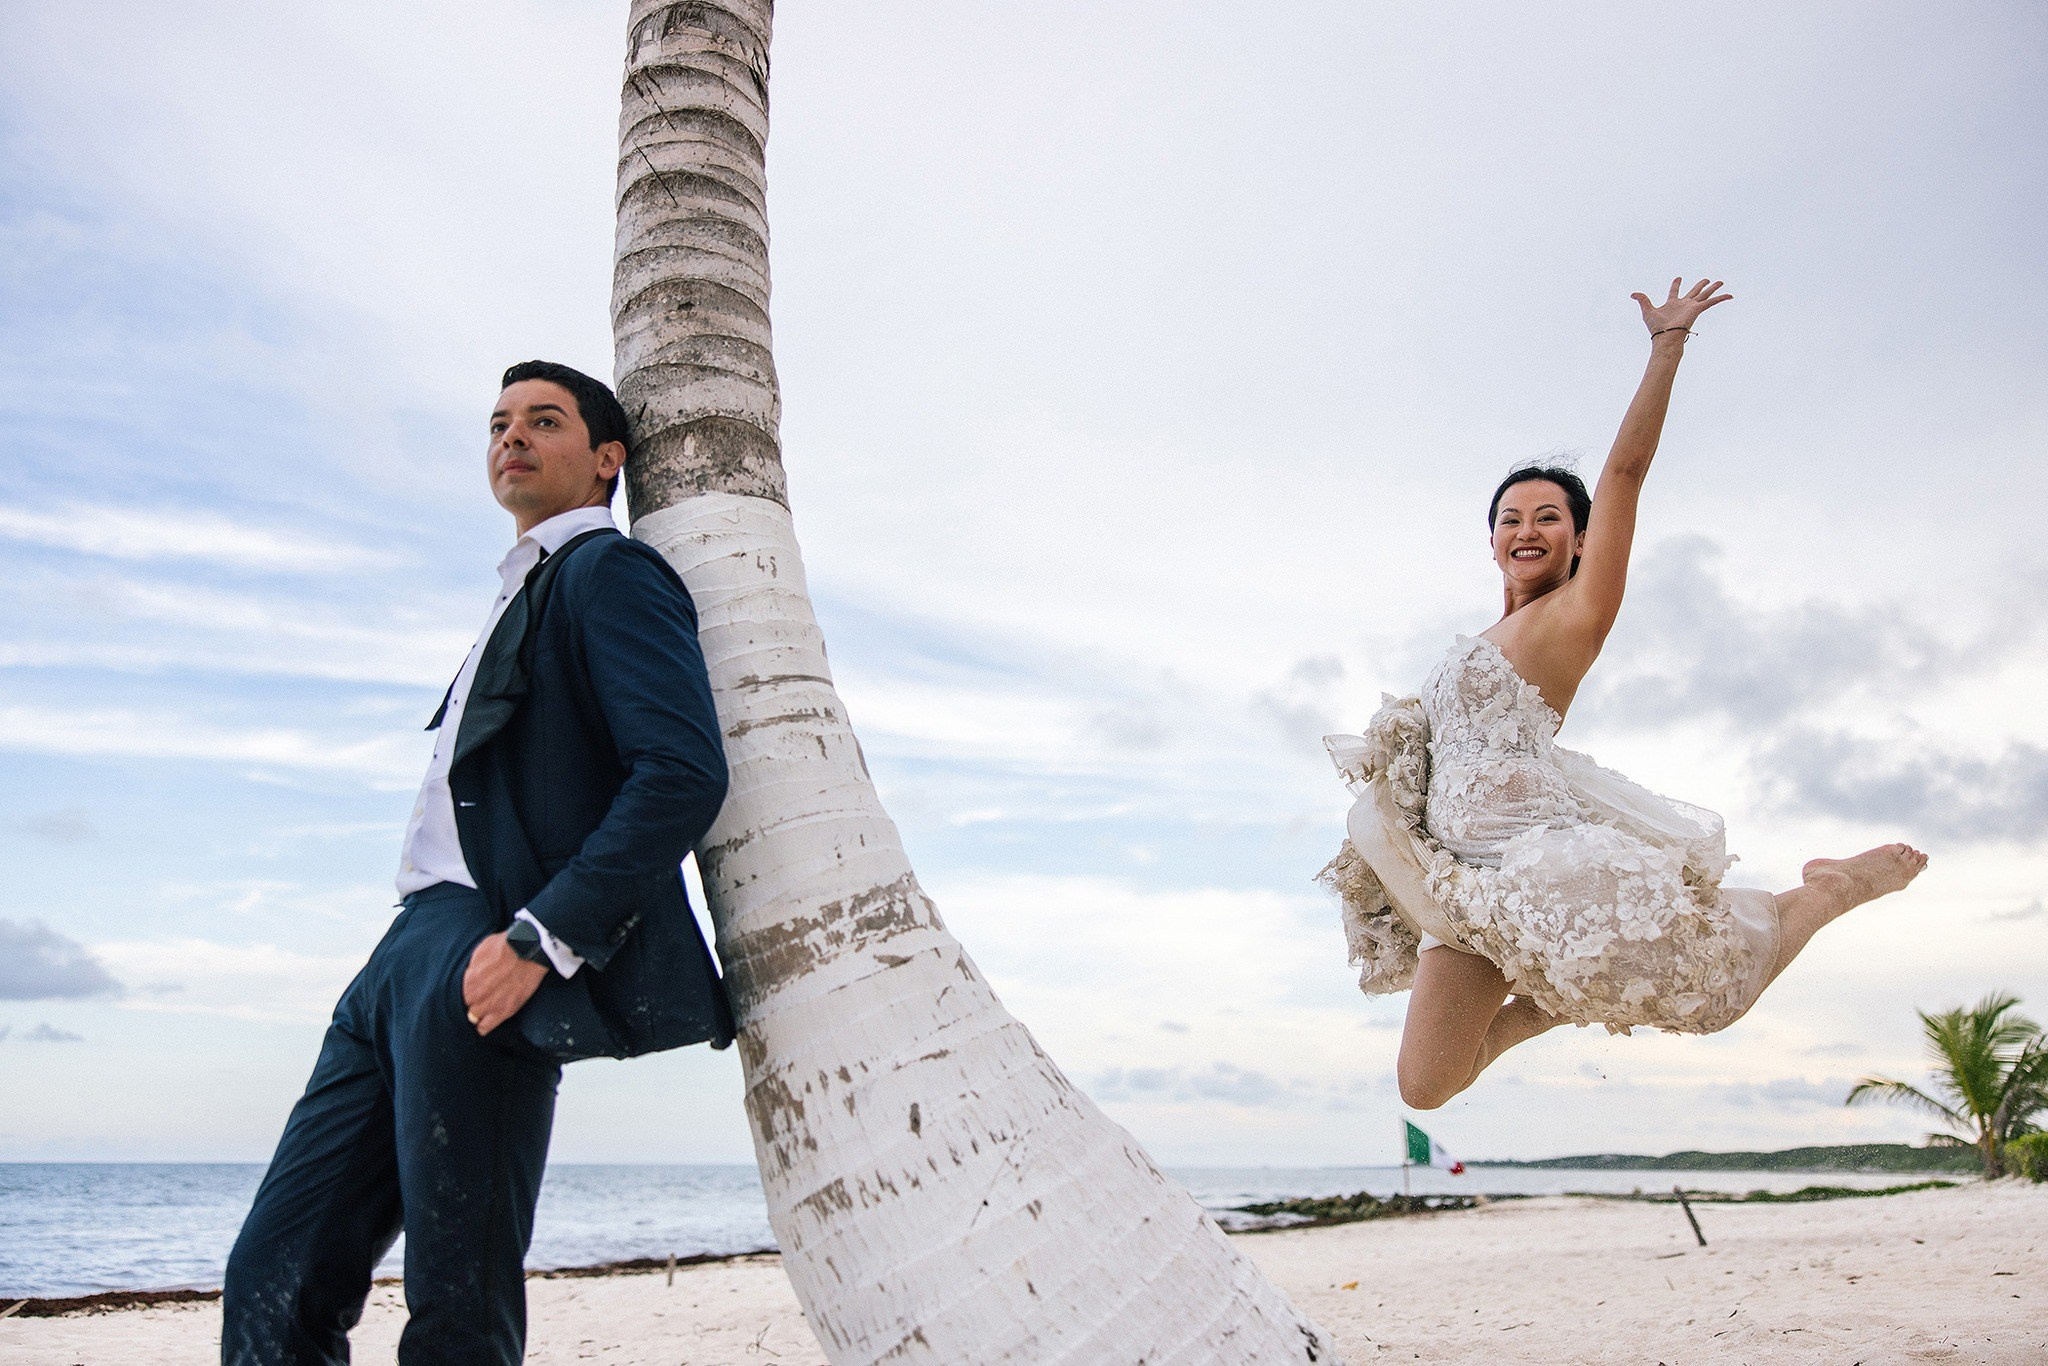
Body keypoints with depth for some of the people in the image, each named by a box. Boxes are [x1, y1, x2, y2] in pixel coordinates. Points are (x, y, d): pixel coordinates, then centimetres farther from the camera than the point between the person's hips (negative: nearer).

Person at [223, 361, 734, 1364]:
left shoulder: (611, 570, -1)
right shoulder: (524, 592, 28)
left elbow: (684, 774, -16)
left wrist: (540, 940, -20)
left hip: (484, 955, -9)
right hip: (411, 950, 9)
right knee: (273, 1284, 7)